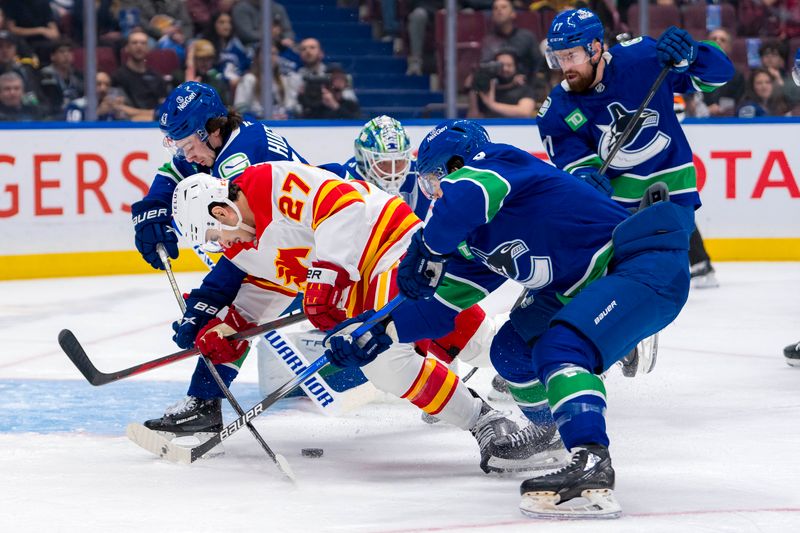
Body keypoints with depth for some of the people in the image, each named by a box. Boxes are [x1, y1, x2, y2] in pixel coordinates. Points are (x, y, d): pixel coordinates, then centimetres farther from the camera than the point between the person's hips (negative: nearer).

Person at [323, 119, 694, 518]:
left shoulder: (498, 163, -10)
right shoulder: (473, 239, 18)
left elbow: (468, 194, -33)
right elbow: (443, 305, 24)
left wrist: (424, 250, -21)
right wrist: (380, 329, 17)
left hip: (650, 264, -10)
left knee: (560, 348, -29)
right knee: (513, 349, 19)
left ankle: (591, 466, -40)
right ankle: (550, 434, 38)